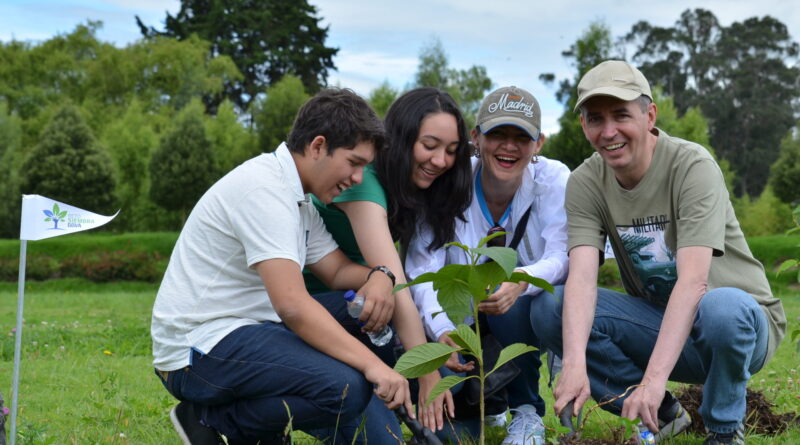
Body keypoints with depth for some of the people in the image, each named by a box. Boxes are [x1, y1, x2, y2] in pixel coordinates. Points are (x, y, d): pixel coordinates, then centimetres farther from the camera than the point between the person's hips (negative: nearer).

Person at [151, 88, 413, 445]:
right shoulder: (264, 188, -19)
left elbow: (338, 271, 14)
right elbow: (292, 304, -27)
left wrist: (379, 278, -10)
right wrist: (372, 364, -29)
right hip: (197, 350, -10)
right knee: (347, 387, -26)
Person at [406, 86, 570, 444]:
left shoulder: (553, 180, -17)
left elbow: (563, 259, -27)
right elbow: (423, 268, -25)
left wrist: (520, 283, -51)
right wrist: (442, 331, -46)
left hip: (531, 315, 0)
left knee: (511, 301, -36)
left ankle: (527, 411, -11)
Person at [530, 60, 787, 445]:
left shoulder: (693, 166, -21)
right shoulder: (586, 183, -8)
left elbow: (693, 282, -31)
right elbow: (581, 277, -22)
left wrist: (654, 378, -41)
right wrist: (574, 364, -40)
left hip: (743, 322, -4)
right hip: (658, 322, 4)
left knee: (723, 307, -39)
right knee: (549, 309, -17)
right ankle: (662, 413, 0)